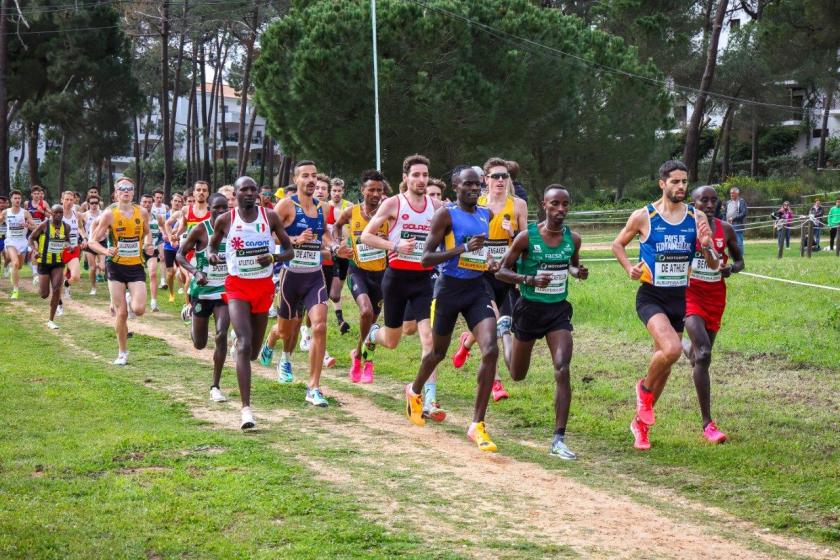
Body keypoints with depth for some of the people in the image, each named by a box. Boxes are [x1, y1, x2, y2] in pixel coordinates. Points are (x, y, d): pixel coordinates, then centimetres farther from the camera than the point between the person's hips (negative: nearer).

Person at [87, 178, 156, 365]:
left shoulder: (142, 213, 1)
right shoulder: (109, 214, -8)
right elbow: (92, 241, -6)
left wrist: (148, 245, 1)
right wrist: (106, 251, -24)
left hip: (136, 267, 2)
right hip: (116, 267, -2)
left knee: (139, 309, -14)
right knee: (121, 313, -2)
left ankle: (117, 303, 23)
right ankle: (122, 353, 15)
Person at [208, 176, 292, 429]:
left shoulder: (270, 217, -2)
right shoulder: (225, 220, -4)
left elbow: (289, 251, 4)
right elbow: (212, 244, 13)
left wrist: (273, 258, -16)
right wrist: (211, 255, -10)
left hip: (264, 286, 3)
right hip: (237, 286, -3)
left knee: (254, 350, 13)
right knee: (244, 345, -19)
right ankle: (246, 408, -22)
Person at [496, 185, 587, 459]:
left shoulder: (573, 239, -3)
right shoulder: (527, 236, -14)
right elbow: (502, 271, -8)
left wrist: (578, 272, -6)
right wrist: (530, 279, -25)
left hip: (559, 310, 2)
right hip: (530, 308, -2)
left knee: (563, 371, -17)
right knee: (517, 375, 17)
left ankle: (559, 440, -14)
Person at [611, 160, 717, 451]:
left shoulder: (697, 218, 1)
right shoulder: (643, 216, -6)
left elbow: (713, 264, 4)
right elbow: (618, 244, 9)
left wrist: (706, 246, -17)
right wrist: (630, 268, -9)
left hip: (679, 297, 4)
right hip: (651, 296, -4)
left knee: (664, 357, 11)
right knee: (672, 349, -28)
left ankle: (641, 422, 30)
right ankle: (645, 388, 3)